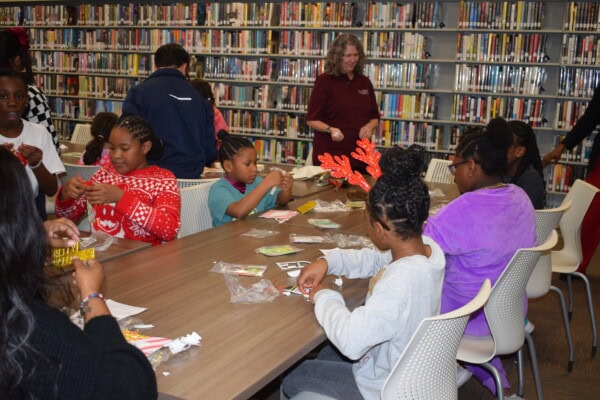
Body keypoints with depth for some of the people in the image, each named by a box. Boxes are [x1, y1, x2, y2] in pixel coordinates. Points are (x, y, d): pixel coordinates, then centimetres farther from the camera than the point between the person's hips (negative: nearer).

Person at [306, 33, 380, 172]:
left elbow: (375, 117, 18)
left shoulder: (364, 82, 11)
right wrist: (329, 129, -21)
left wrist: (370, 126, -4)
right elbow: (312, 119, -3)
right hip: (329, 156, -4)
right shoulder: (324, 81, -3)